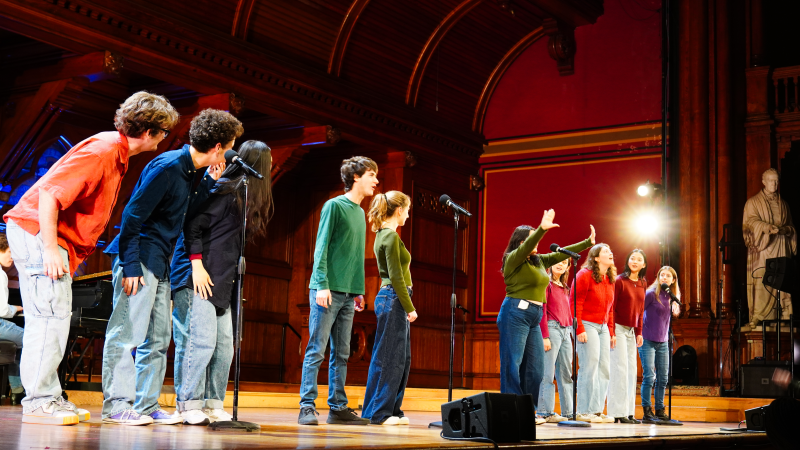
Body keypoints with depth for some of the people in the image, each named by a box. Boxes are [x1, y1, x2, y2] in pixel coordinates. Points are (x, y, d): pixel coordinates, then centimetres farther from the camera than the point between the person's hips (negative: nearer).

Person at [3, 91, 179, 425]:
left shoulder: (117, 153, 13)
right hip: (37, 231, -10)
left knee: (52, 317, 11)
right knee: (51, 313, -11)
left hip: (58, 239, 10)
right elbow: (50, 194, -24)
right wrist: (50, 248, -26)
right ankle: (39, 402, -5)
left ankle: (48, 398, 17)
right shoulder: (102, 149, -18)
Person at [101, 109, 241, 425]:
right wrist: (130, 265, -22)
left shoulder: (187, 170, 11)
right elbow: (133, 214, -19)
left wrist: (210, 181, 4)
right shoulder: (168, 166, -17)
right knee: (127, 333, -6)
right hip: (139, 259, -10)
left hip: (159, 264, 10)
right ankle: (116, 405, -1)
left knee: (158, 339, 11)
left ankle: (146, 405, 17)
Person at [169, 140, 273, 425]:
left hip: (220, 282, 9)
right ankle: (190, 405, -4)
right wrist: (197, 265, -18)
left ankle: (213, 405, 12)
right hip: (197, 278, -9)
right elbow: (193, 226, -14)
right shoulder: (224, 190, -10)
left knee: (224, 345, 6)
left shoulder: (245, 195, 17)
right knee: (202, 340, -11)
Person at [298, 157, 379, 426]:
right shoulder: (335, 205, -4)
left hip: (348, 293, 7)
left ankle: (338, 408, 13)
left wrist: (359, 290, 15)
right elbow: (321, 247, -9)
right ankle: (307, 407, -4)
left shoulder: (360, 212, 18)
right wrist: (322, 284, -16)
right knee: (316, 350, -6)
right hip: (328, 290, -7)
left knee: (341, 353, 8)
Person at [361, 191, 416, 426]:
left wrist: (406, 306, 18)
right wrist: (410, 307, -14)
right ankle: (379, 413, 1)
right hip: (393, 299, -10)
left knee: (401, 358, 13)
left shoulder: (383, 235, 17)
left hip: (392, 300, 10)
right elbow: (396, 277, -17)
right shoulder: (390, 236, -13)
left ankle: (392, 410, 18)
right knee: (388, 358, -5)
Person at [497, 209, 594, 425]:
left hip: (534, 318, 9)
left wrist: (588, 242, 25)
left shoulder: (539, 261, 18)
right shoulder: (513, 259, -5)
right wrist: (542, 229, -37)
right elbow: (526, 246, -24)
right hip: (516, 313, -9)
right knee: (512, 364, -8)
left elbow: (562, 254, 24)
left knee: (535, 367, 7)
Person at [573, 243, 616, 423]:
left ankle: (597, 410, 13)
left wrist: (611, 332, 14)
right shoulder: (584, 275, -9)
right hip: (587, 325, -8)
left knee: (604, 369, 6)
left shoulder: (610, 279, 14)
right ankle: (585, 412, -3)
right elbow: (576, 304, -12)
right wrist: (580, 329, -17)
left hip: (603, 327, 8)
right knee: (589, 368, -9)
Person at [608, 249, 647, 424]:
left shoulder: (643, 284, 11)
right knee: (620, 369, -8)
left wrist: (639, 332, 11)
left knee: (632, 370, 7)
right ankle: (617, 412, -4)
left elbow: (640, 309, 16)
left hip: (632, 331, 7)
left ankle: (629, 412, 11)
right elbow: (611, 307, -10)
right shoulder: (619, 281, -9)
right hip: (619, 329, -7)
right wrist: (611, 332, -15)